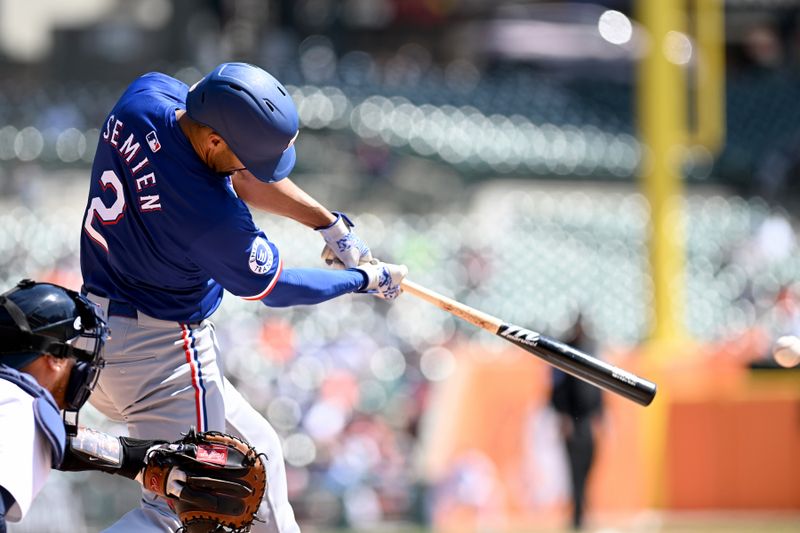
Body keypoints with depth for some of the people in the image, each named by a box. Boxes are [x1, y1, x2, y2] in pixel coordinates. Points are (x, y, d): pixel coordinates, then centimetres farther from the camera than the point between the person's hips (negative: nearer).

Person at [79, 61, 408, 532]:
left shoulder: (147, 93, -9)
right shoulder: (212, 214, -30)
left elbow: (238, 174, 9)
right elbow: (273, 287, -9)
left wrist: (329, 222, 10)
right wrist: (367, 279, 6)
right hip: (159, 351, -10)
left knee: (256, 449, 23)